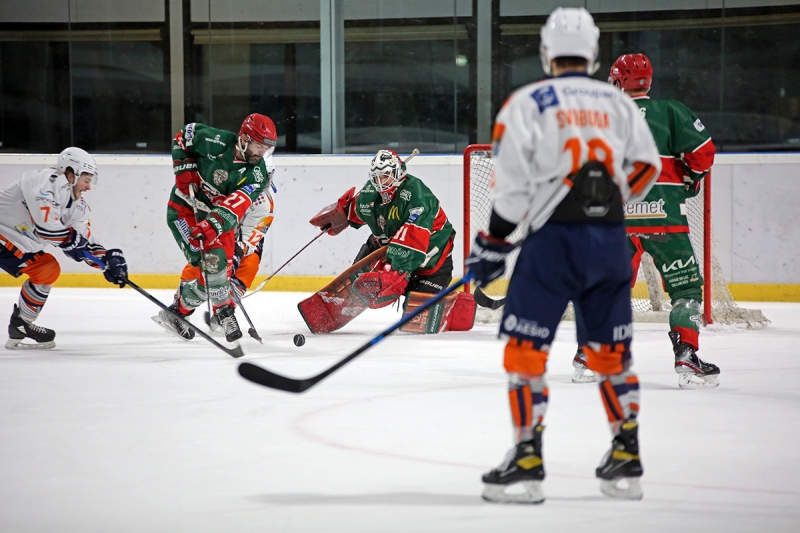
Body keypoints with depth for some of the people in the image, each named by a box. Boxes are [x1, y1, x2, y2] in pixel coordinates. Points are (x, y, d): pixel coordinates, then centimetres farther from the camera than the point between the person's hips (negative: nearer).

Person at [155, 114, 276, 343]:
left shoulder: (258, 174, -17)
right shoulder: (216, 141, -23)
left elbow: (235, 206, -32)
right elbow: (184, 135, -3)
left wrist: (213, 225, -47)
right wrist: (185, 170, -12)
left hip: (218, 215, 5)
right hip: (185, 209, -4)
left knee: (223, 267, 1)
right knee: (212, 260, -20)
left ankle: (179, 311, 17)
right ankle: (224, 314, -7)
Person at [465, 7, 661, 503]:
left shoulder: (527, 103, -2)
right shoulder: (619, 103, 10)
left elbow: (513, 182, -7)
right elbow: (645, 168, 10)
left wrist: (494, 241, 1)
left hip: (555, 239, -4)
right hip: (611, 240, 5)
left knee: (525, 348, 1)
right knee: (611, 351, 14)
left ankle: (527, 462, -5)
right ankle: (627, 460, 16)